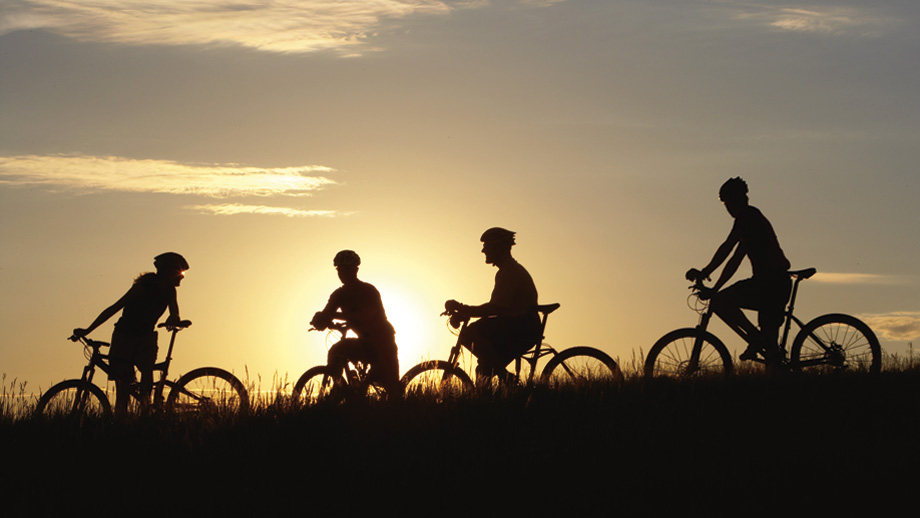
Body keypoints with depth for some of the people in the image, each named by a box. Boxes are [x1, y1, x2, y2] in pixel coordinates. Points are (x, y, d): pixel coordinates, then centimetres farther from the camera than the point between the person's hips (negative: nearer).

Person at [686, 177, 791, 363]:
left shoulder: (748, 216, -4)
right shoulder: (754, 218, 26)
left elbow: (727, 247, -14)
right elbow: (735, 261, 28)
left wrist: (704, 272, -12)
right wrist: (714, 289, 25)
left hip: (771, 281, -10)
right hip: (780, 284, 10)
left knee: (720, 302, -16)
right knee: (771, 341, 10)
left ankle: (755, 337, -13)